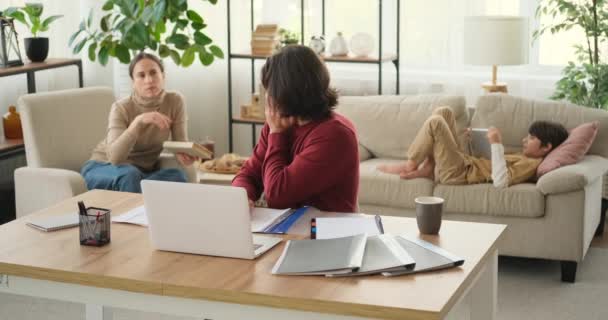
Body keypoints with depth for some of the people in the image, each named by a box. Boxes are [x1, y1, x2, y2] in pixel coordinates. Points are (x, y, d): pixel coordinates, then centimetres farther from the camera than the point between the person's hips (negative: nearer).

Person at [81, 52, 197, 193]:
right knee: (129, 174, -39)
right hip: (102, 168, -3)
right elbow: (114, 157, -33)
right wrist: (138, 122, -46)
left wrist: (184, 155, -35)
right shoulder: (122, 108, -21)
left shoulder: (175, 101, -12)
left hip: (144, 171, 3)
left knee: (177, 176, -30)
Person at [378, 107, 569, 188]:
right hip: (464, 162, 10)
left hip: (457, 173, -10)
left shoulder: (530, 164, -14)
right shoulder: (524, 158, 16)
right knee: (443, 112, 9)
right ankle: (428, 169, 4)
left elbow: (500, 182, -34)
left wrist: (497, 144, -31)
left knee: (435, 122, -19)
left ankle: (410, 166, 0)